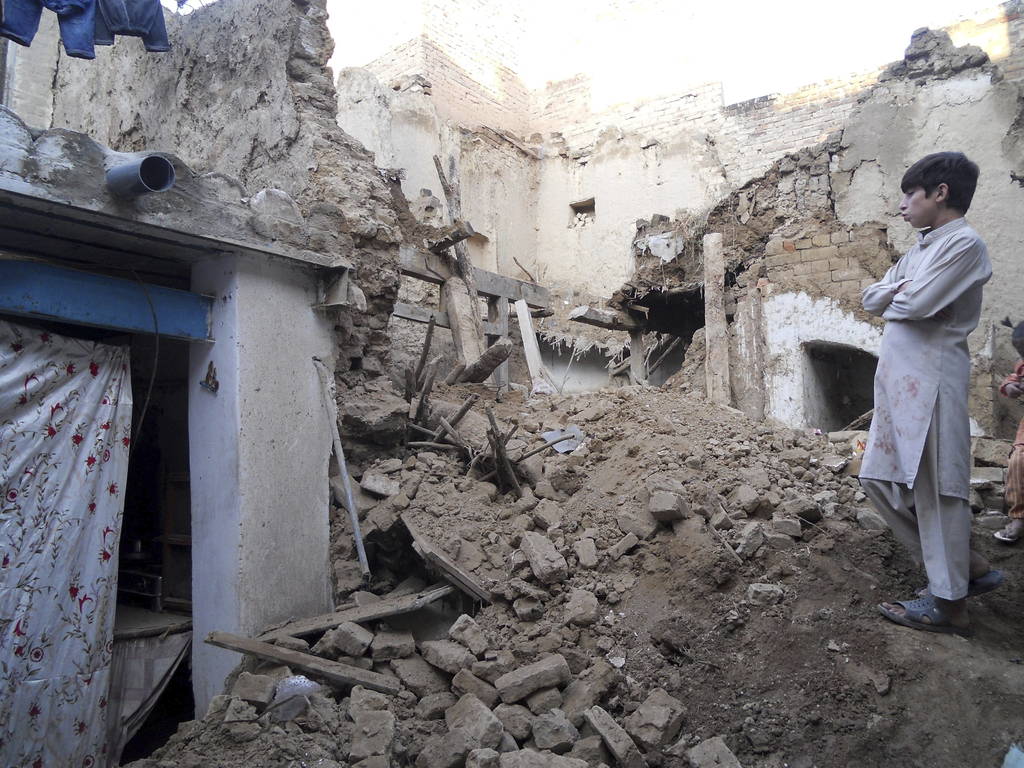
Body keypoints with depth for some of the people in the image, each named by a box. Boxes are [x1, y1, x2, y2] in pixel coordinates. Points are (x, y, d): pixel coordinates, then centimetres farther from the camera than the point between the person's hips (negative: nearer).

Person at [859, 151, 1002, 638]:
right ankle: (966, 567, 25)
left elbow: (917, 305, -19)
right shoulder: (918, 251, 19)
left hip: (931, 378, -10)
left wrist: (895, 298, 2)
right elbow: (870, 299, 14)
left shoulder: (964, 244, -9)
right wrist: (897, 290, -6)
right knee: (881, 479, 12)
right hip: (897, 378, 10)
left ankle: (949, 603, 10)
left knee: (935, 488, -3)